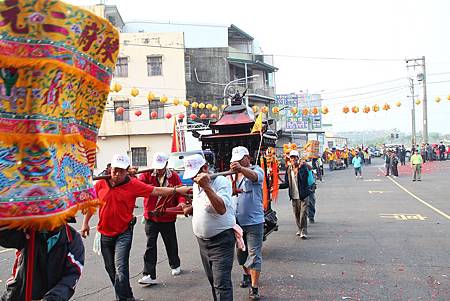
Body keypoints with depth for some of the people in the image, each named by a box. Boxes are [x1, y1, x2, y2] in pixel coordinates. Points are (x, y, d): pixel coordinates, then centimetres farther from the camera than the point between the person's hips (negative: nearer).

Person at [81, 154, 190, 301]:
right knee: (110, 268, 16)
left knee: (120, 269, -14)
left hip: (123, 234, -4)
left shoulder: (133, 184, -9)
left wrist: (177, 190, -21)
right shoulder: (101, 184, -2)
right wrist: (85, 223, 14)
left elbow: (156, 191, -12)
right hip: (105, 234, 4)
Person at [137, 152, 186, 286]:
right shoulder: (147, 175, -3)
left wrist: (181, 202, -24)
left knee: (171, 243, 17)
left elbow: (180, 192, -3)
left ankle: (175, 265, 41)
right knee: (150, 246, -2)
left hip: (168, 217, 0)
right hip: (151, 217, 0)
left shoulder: (174, 177, -3)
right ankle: (149, 275, 3)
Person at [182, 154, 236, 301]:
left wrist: (206, 186, -37)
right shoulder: (196, 184, 9)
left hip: (221, 240, -8)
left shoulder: (221, 181, -17)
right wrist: (189, 209, 7)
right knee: (212, 280, 18)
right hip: (202, 240, 8)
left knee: (221, 283, -9)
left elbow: (222, 209, -31)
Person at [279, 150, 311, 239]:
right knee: (296, 214, 13)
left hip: (303, 196, -4)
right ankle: (300, 229, 30)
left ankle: (304, 232, 1)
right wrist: (278, 186, -5)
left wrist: (299, 168, -31)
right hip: (294, 196, 5)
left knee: (303, 214, -8)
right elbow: (287, 183, 10)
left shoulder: (303, 167, -6)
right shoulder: (288, 169, 7)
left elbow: (304, 178, -23)